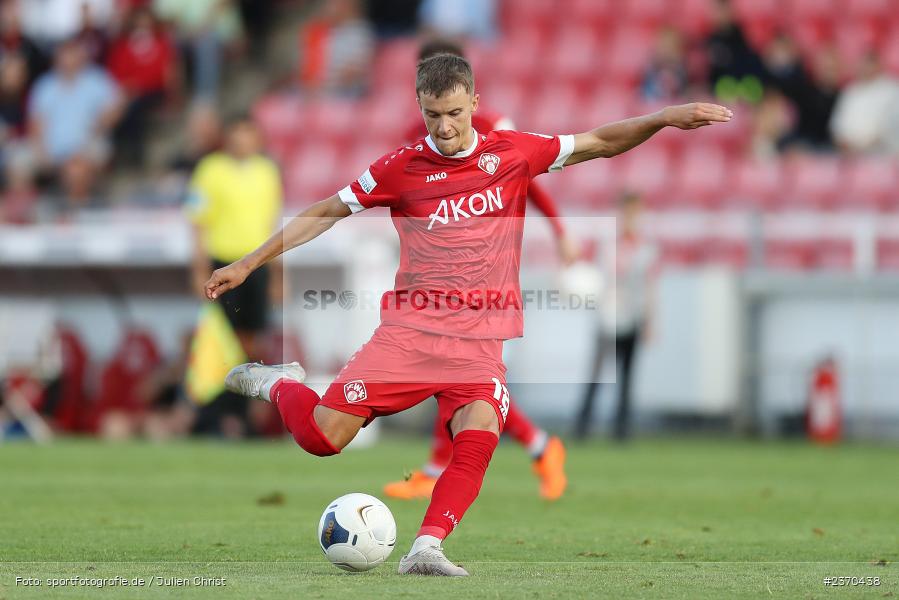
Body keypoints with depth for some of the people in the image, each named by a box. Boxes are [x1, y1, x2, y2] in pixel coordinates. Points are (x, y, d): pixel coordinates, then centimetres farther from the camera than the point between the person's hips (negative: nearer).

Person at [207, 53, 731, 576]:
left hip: (480, 341, 1)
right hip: (410, 331, -1)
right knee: (324, 435, -11)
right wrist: (247, 265, 10)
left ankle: (426, 549, -24)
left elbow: (599, 143, 15)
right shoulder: (403, 167, 2)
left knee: (479, 434, -28)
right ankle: (279, 385, 21)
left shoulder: (511, 153, 5)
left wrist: (666, 118, 3)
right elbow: (326, 213, 11)